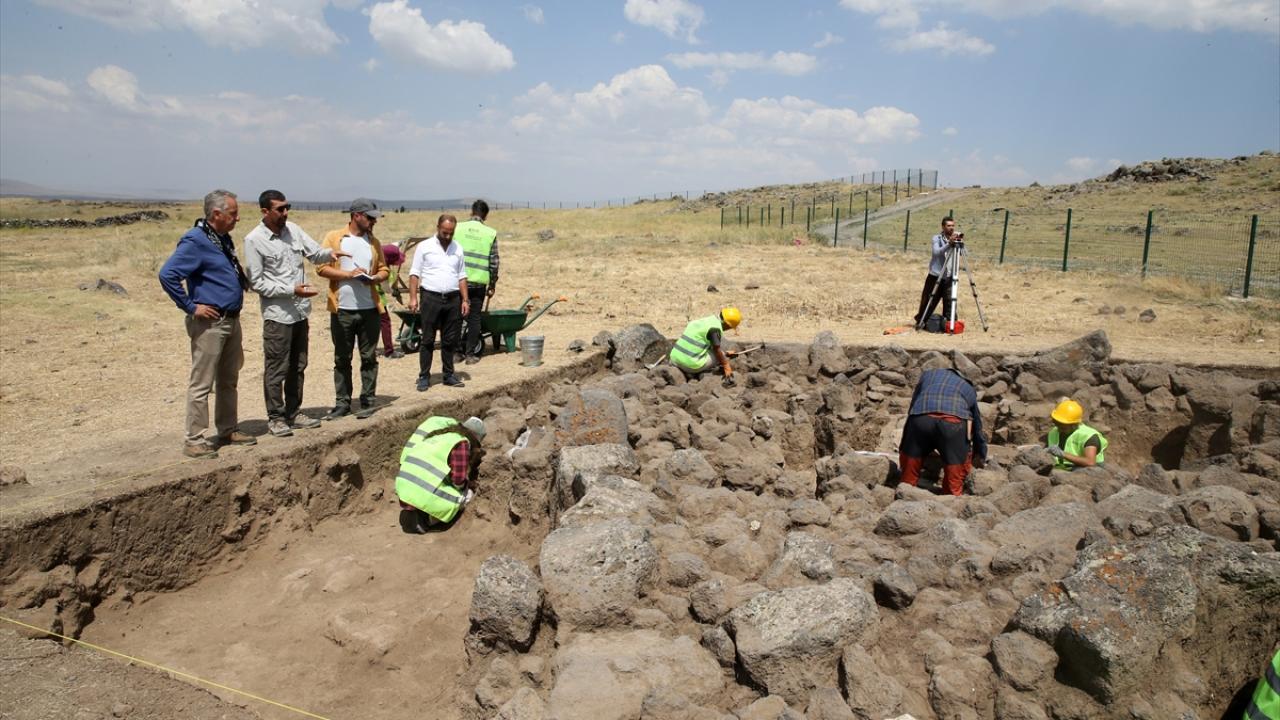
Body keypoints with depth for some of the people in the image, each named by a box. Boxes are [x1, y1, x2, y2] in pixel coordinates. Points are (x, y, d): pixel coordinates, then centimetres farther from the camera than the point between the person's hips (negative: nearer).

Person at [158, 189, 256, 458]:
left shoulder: (223, 238, 12)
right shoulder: (196, 241, -16)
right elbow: (167, 275, -24)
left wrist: (241, 279, 10)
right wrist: (191, 307, -19)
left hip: (231, 321, 9)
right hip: (209, 323, -9)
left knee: (229, 381, 17)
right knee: (202, 384, -3)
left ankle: (228, 430, 28)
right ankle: (194, 441, 4)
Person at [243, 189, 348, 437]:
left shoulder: (293, 230, 5)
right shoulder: (254, 240, -12)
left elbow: (315, 253, 12)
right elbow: (257, 282, -12)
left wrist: (329, 253, -11)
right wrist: (292, 290, -20)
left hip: (301, 312, 7)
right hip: (277, 314, -7)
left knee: (297, 367, 15)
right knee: (276, 370, 1)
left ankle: (293, 413, 27)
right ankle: (275, 418, 13)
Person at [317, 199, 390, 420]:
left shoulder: (373, 241, 11)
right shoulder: (334, 238, 1)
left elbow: (383, 269, 14)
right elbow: (322, 267, -5)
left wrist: (376, 277, -8)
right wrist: (348, 274, -16)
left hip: (369, 309, 2)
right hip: (342, 309, -2)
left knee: (369, 358, 5)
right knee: (342, 359, 7)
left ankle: (368, 400, 14)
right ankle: (342, 402, 15)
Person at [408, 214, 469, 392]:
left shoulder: (457, 249, 12)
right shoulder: (425, 246, 1)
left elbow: (462, 277, 15)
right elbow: (414, 274, -1)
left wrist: (465, 300, 7)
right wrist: (413, 298, -9)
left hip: (453, 299, 4)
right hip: (431, 298, -3)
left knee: (450, 340, 8)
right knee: (428, 340, 0)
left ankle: (448, 375, 18)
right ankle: (424, 377, 6)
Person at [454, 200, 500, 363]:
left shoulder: (458, 228, 1)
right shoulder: (490, 233, 1)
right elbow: (494, 263, 1)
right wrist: (492, 285, 10)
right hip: (479, 282, 0)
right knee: (474, 317, 8)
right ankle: (470, 354, 10)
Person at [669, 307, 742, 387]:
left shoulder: (702, 321, 17)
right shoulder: (716, 327, -11)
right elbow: (716, 350, -6)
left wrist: (726, 353, 38)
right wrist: (726, 366, 6)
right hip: (691, 365, -8)